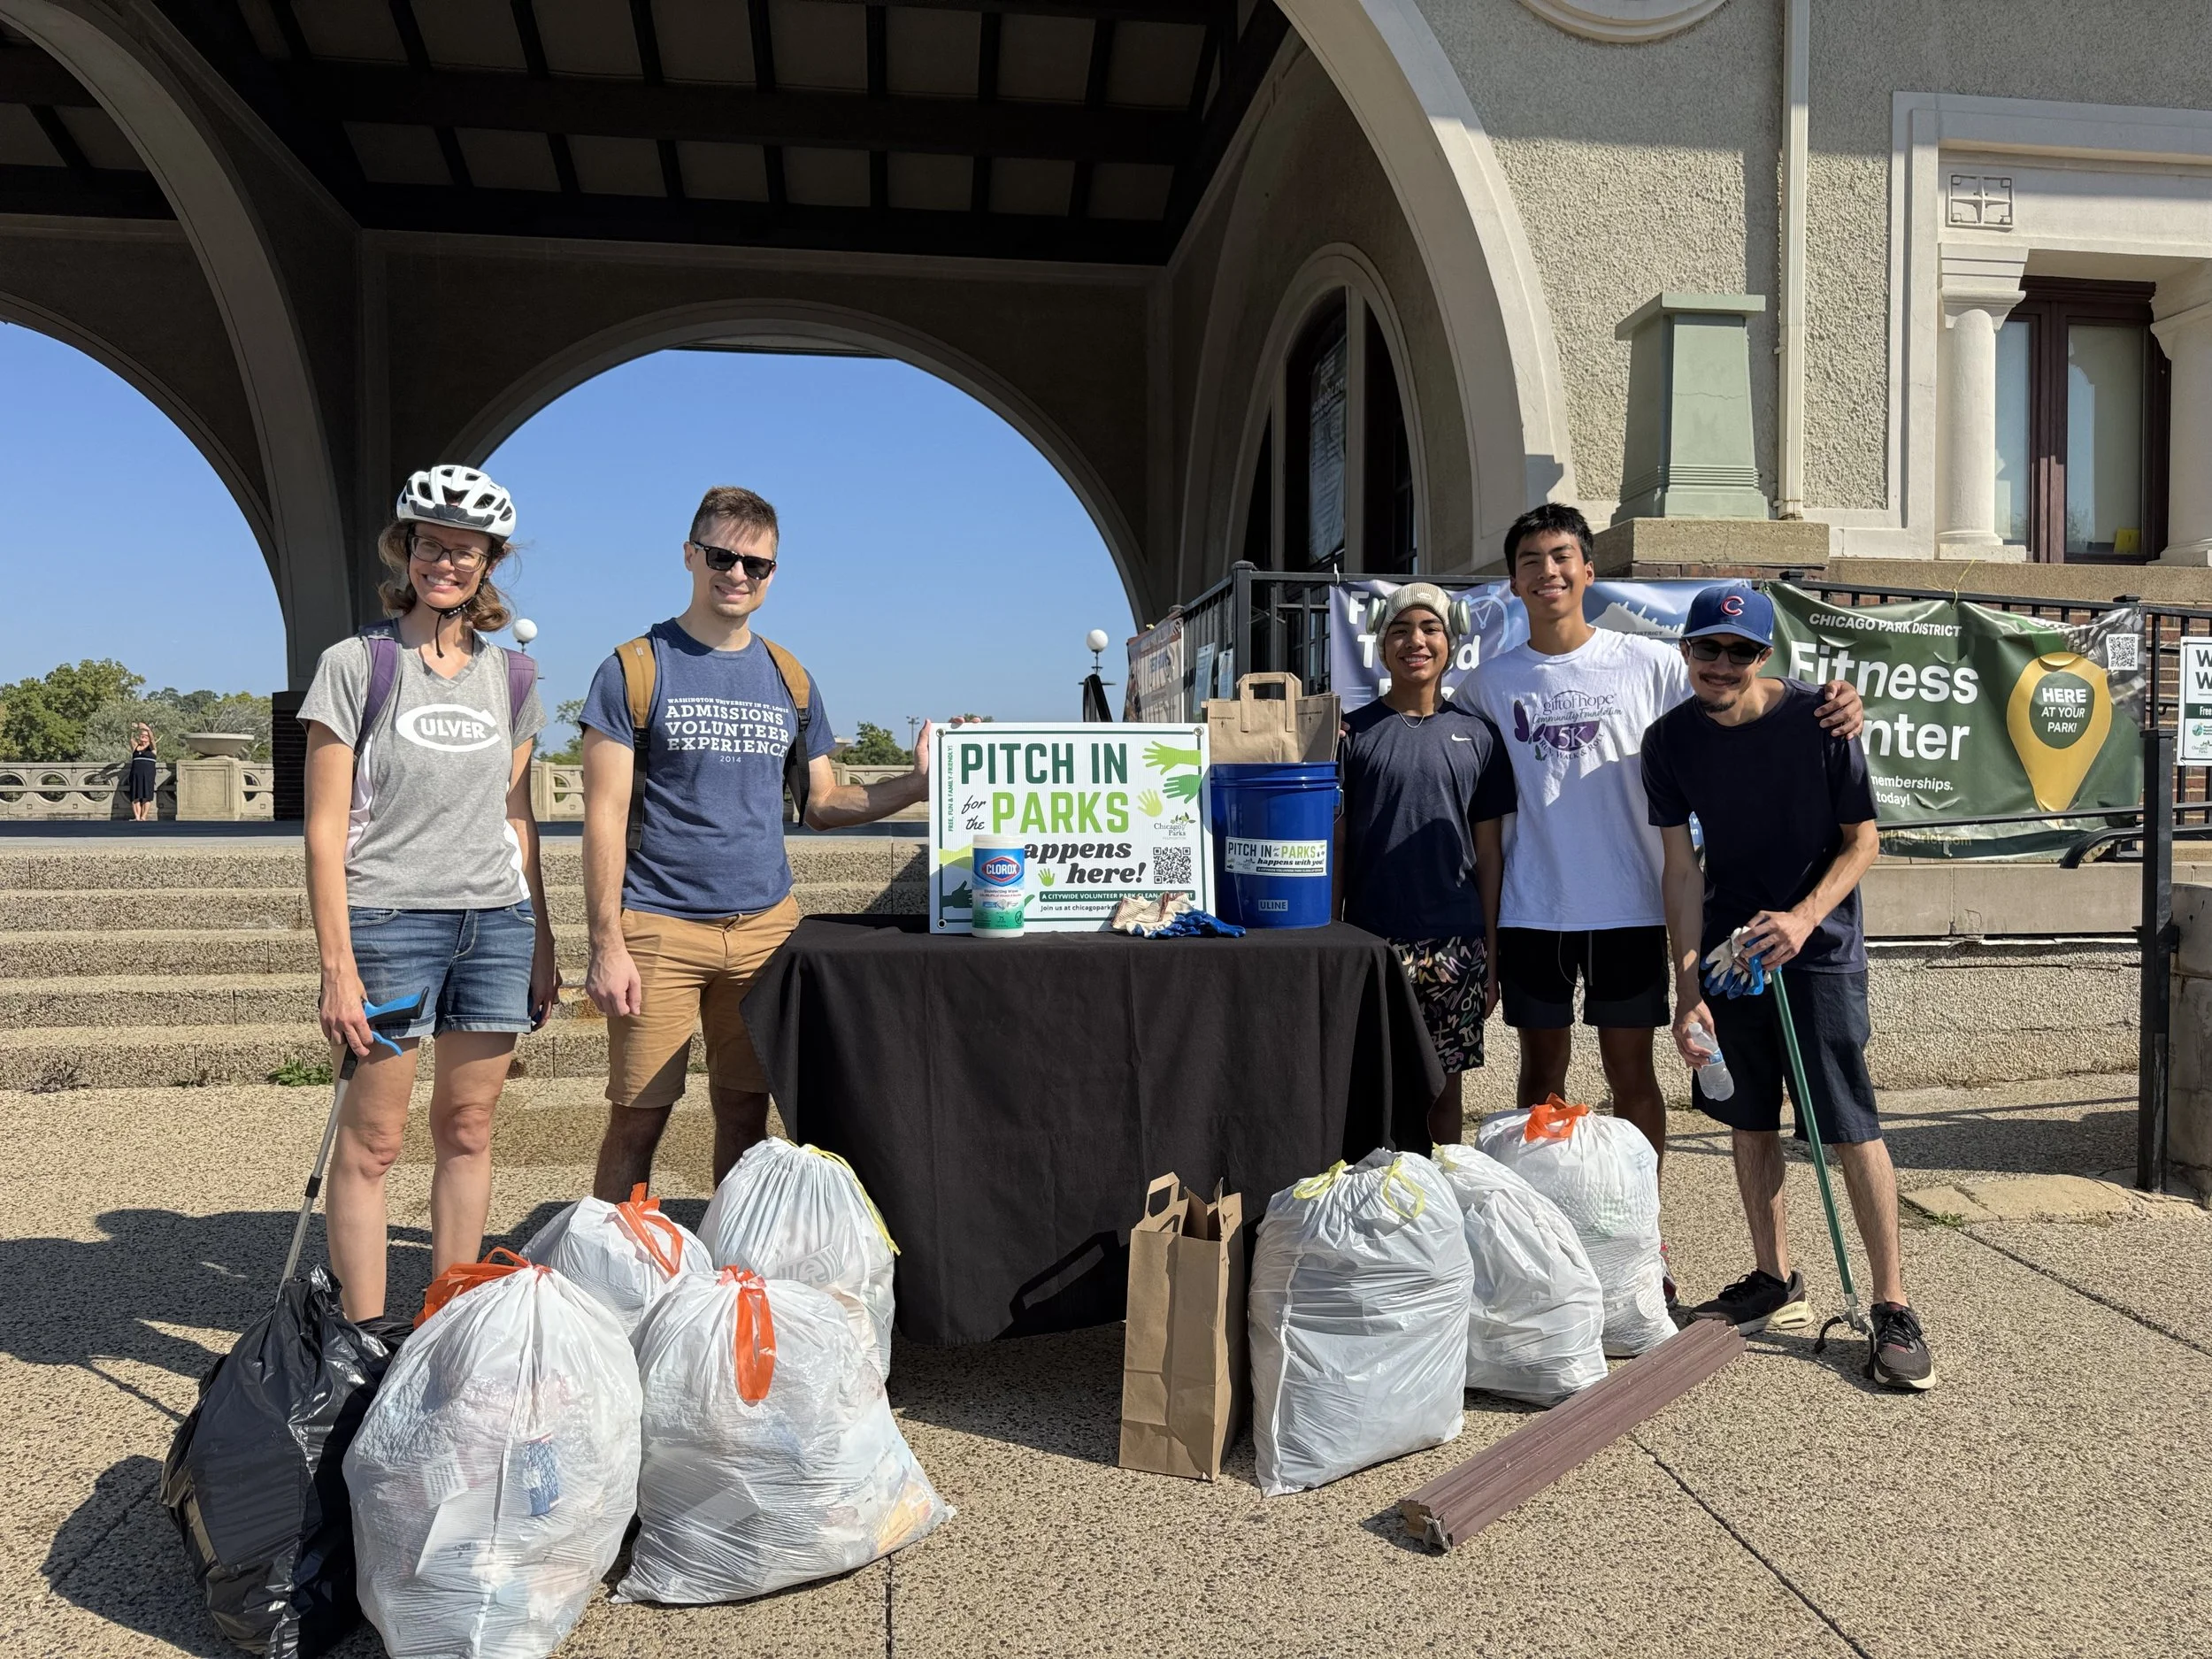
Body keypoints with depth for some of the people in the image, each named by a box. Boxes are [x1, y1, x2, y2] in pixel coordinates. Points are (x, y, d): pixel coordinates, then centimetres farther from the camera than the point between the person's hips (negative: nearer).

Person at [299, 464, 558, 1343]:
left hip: (497, 922, 4)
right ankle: (366, 1333, 11)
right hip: (390, 918, -4)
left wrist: (541, 943, 12)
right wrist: (337, 965, -12)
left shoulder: (510, 676, 10)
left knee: (467, 1128, 9)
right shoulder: (355, 663, -3)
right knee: (372, 1137, 0)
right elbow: (325, 829, -6)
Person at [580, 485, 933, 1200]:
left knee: (746, 1111, 11)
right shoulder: (635, 670, -2)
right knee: (638, 1119, -1)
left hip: (765, 925, 4)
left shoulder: (790, 678, 12)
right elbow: (605, 814, -6)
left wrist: (916, 784, -2)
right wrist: (606, 944, -12)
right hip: (660, 927, -4)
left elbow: (820, 804, 14)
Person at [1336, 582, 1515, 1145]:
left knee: (1444, 1088, 9)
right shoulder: (1355, 733, 2)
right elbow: (1334, 845, 3)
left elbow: (1488, 852, 9)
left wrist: (1491, 954, 6)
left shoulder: (1477, 735, 8)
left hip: (1455, 945, 2)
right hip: (1372, 942, -1)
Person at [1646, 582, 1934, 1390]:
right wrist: (1687, 991, -7)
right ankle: (1776, 1282, 26)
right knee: (1750, 1120, 11)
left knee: (1851, 1128, -5)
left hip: (1817, 950, -3)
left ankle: (1893, 1307, 7)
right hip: (1729, 946, 4)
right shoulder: (1670, 740, -5)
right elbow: (1683, 869, -3)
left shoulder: (1817, 719, -14)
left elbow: (1863, 840, -6)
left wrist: (1803, 917, -23)